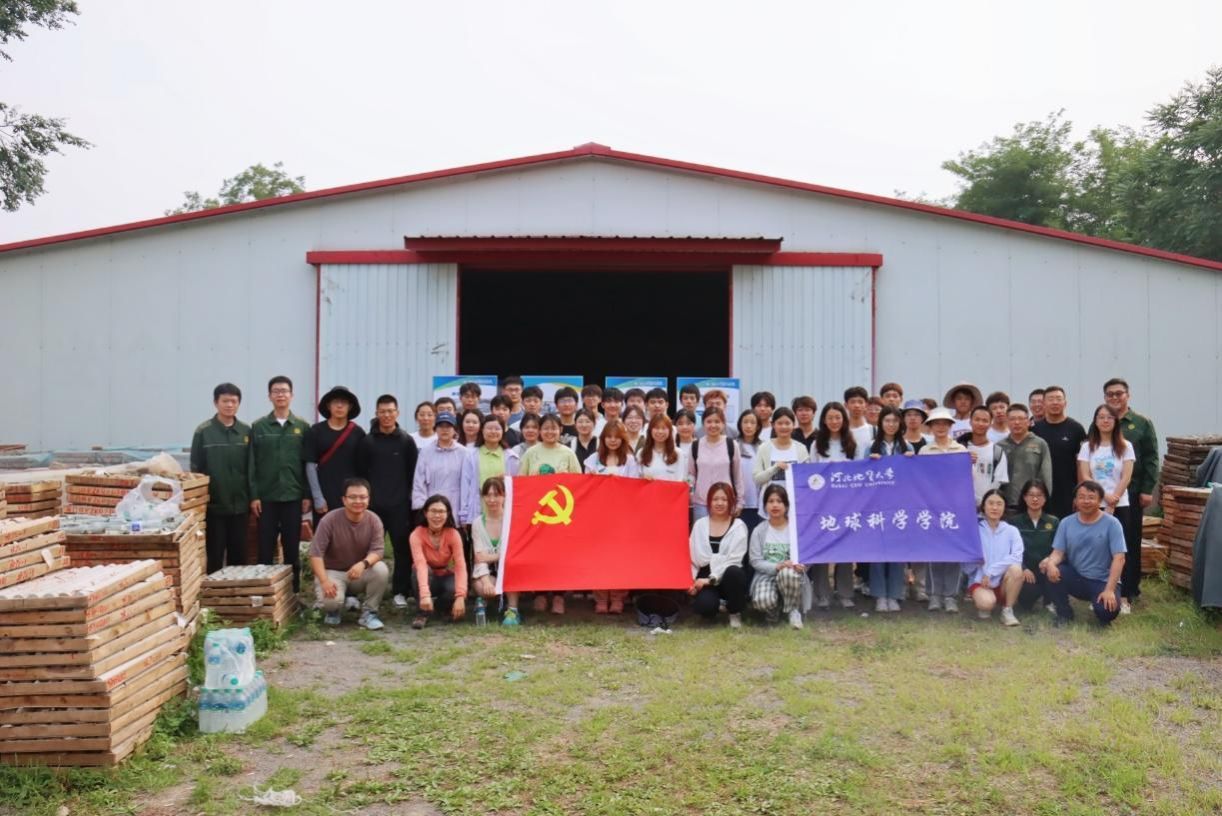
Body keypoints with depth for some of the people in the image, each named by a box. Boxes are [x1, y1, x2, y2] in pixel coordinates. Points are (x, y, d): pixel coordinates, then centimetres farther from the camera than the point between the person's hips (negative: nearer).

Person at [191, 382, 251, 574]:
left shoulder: (246, 431, 4)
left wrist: (251, 498, 5)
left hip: (239, 504, 2)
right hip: (214, 505, -2)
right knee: (215, 555, 7)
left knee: (239, 554, 10)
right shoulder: (203, 432, -3)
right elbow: (196, 468, -1)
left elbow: (251, 467, 7)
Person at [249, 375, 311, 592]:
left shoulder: (302, 427, 4)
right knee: (265, 546, 4)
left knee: (292, 546, 7)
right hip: (266, 496, 0)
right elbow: (252, 464, 1)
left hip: (293, 496, 0)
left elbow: (308, 464, 3)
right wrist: (253, 495, -5)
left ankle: (293, 589, 16)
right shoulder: (258, 426, 2)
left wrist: (307, 495, -2)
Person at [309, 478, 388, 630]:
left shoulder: (374, 520, -11)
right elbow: (316, 553, -19)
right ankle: (333, 611, 10)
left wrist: (363, 564, -41)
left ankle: (368, 612, -8)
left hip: (360, 572, 2)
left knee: (381, 569, -29)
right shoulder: (329, 520, -18)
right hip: (333, 571, -2)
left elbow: (378, 550, -19)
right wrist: (324, 581, -31)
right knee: (332, 600, -32)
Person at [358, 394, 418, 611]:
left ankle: (400, 591, 7)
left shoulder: (407, 441, 5)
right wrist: (364, 496, 1)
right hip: (373, 504, 1)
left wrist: (408, 495, -1)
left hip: (400, 504, -1)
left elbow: (413, 472, 4)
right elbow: (361, 472, 7)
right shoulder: (367, 441, 6)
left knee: (403, 548, -1)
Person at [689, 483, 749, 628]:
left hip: (727, 577, -1)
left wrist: (711, 579, -17)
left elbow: (733, 559, -10)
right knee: (704, 605, -31)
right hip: (705, 578, 1)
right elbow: (691, 556, 7)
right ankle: (717, 605, 11)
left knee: (734, 572, -37)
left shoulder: (738, 526, 0)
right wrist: (690, 580, -8)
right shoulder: (699, 525, 9)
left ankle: (735, 612, -8)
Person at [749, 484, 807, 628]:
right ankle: (775, 609, 8)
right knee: (763, 600, -34)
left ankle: (793, 610, -9)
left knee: (788, 573, -39)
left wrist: (799, 565, -24)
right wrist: (777, 566, -21)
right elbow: (755, 561, -4)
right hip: (766, 575, 0)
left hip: (791, 574, 0)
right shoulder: (759, 531, 3)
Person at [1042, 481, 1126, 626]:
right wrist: (1050, 562, -29)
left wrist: (1109, 590, -24)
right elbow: (1058, 552, -3)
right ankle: (1064, 614, -3)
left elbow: (1119, 558, -15)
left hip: (1102, 582, -3)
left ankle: (1104, 615, 10)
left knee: (1107, 610, -32)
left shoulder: (1112, 523, -9)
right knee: (1052, 571, -27)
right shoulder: (1066, 523, 1)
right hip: (1075, 578, 3)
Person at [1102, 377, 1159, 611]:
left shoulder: (1142, 423, 5)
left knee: (1131, 542, 5)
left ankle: (1129, 591, 13)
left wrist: (1147, 490, -7)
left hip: (1132, 493, -1)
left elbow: (1151, 459, 0)